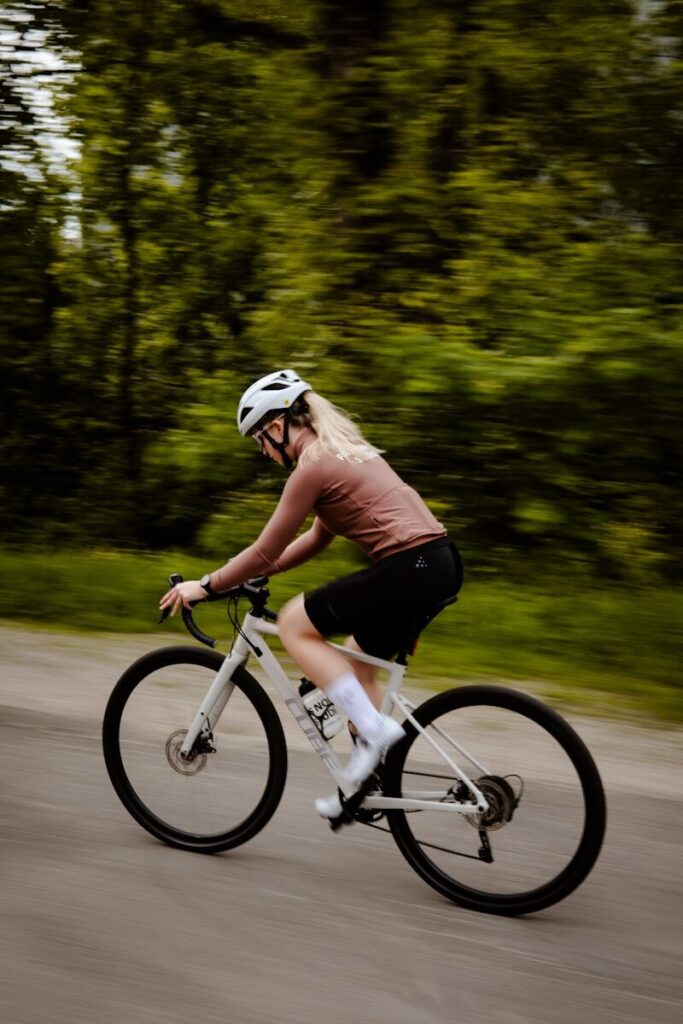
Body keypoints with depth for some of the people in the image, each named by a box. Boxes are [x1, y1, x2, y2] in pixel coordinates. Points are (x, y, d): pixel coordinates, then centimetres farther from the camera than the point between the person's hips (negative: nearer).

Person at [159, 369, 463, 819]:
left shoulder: (313, 466, -9)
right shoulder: (343, 449, 20)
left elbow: (265, 551, -5)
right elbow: (318, 537, 27)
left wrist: (206, 586, 6)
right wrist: (252, 572, 26)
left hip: (410, 570, -10)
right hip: (439, 562, 10)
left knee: (295, 625, 1)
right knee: (356, 663, 22)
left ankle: (373, 727, -3)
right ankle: (367, 781, 26)